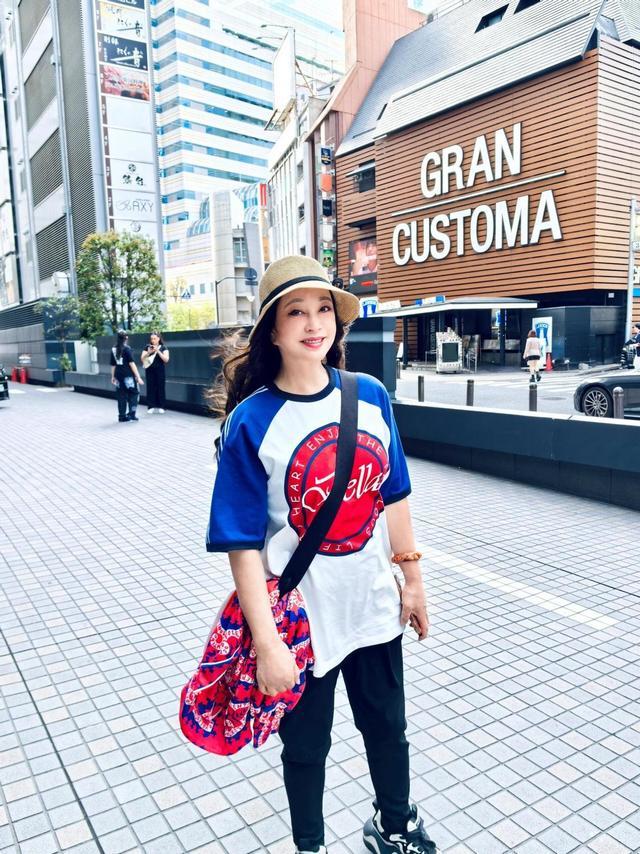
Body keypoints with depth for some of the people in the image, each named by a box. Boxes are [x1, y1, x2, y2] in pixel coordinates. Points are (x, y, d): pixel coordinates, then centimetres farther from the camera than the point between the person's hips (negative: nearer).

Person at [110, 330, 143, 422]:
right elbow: (131, 363, -14)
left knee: (121, 396, 11)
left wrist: (113, 376, 24)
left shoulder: (113, 349, 8)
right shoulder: (126, 348, -10)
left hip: (119, 375, 6)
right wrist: (138, 377, -13)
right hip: (128, 375, -6)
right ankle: (131, 414, -2)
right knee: (134, 394, 5)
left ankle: (122, 416, 14)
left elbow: (113, 365, 13)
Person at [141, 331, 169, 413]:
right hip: (149, 370, 2)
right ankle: (151, 407, 3)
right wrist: (148, 352, -13)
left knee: (160, 387, 0)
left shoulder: (163, 348, 1)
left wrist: (158, 351, -16)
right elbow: (142, 359, 3)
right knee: (150, 388, -1)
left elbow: (166, 359, -10)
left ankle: (161, 407, 6)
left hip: (159, 370, -2)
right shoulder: (147, 347, 7)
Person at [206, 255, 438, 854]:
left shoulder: (370, 395, -5)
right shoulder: (252, 422, -18)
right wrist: (267, 643, -18)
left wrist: (412, 579, 8)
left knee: (388, 727, 26)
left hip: (373, 607, 4)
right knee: (306, 745, 20)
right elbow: (242, 544, -17)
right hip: (298, 619, -4)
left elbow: (393, 497, 4)